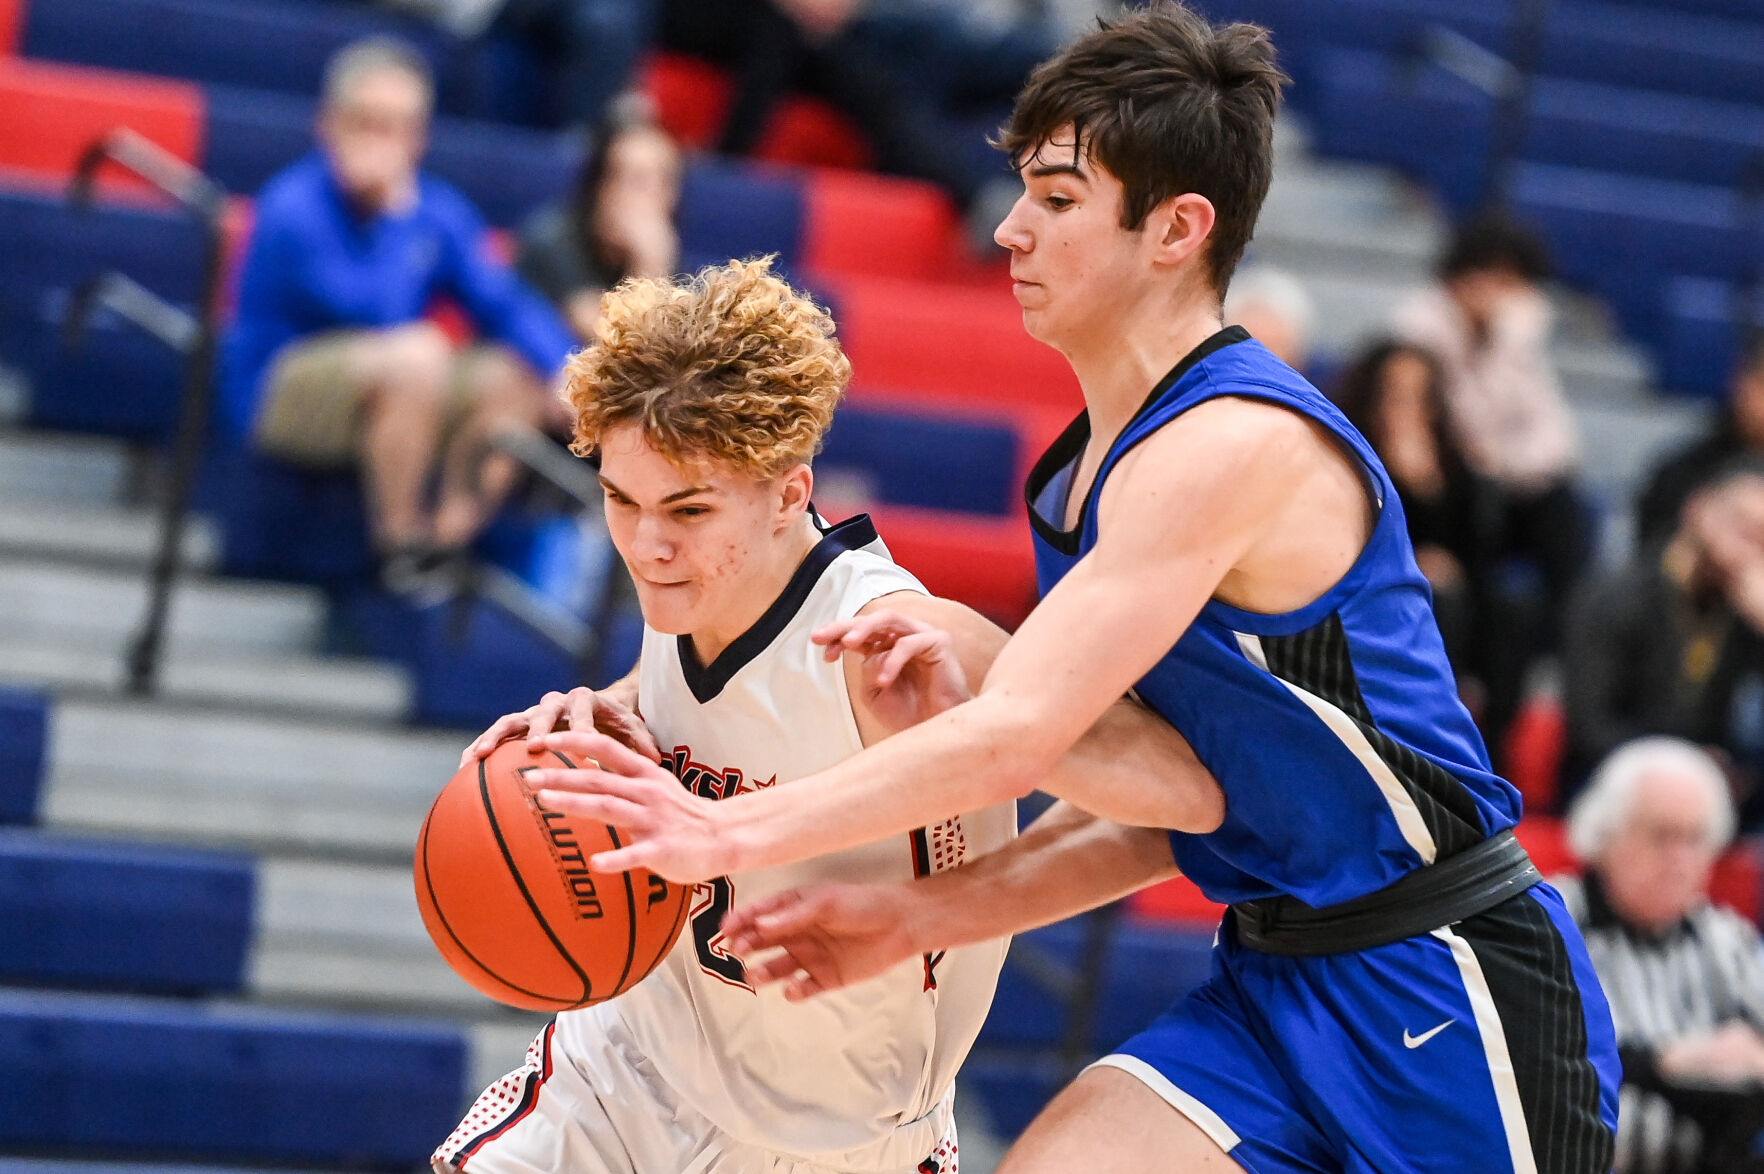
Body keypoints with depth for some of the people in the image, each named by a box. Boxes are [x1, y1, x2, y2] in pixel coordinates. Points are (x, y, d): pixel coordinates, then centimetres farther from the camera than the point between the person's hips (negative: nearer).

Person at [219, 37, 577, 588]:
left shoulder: (438, 211, 3)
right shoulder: (294, 207, -17)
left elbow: (506, 305, -2)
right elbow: (375, 310, -23)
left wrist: (571, 375, -18)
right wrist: (395, 208, -17)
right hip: (273, 394, -7)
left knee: (516, 380, -8)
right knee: (414, 358, -33)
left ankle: (447, 545, -8)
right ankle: (399, 539, -20)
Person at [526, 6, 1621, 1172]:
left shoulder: (1238, 446, -19)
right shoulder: (1085, 475, 10)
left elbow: (1014, 737, -25)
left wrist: (734, 834, -21)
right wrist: (912, 916, 4)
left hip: (1442, 986, -8)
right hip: (1274, 977, 8)